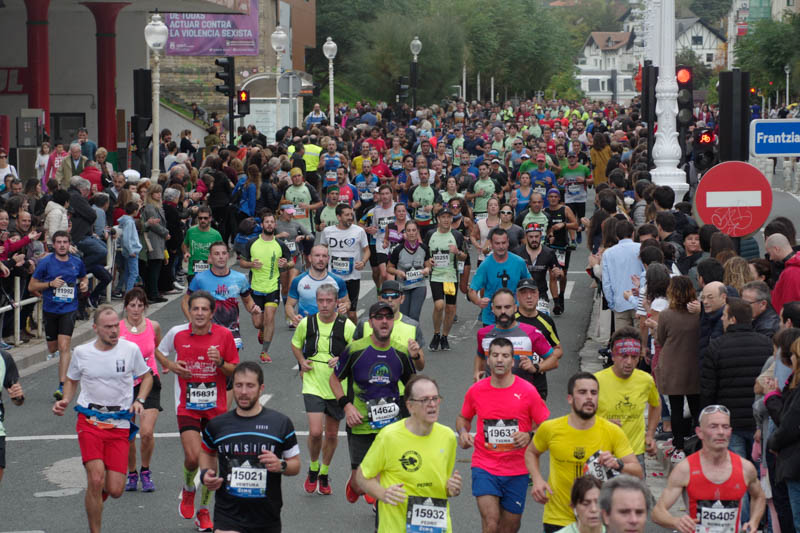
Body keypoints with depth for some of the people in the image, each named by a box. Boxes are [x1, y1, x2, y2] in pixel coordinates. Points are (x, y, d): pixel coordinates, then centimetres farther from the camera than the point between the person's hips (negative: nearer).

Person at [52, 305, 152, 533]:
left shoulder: (130, 349, -1)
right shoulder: (81, 352, 1)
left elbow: (146, 376, 14)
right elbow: (71, 380, 18)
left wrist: (139, 400, -3)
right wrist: (65, 401, -2)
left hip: (120, 425, 1)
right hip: (89, 421, -1)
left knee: (115, 491, -5)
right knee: (96, 480, -18)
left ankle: (100, 491, 34)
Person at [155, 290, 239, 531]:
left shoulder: (224, 335, -6)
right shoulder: (177, 333, -4)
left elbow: (236, 372, 0)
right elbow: (159, 352, 16)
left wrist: (220, 362, -20)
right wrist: (171, 365, -4)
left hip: (216, 407, 1)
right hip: (188, 407, -1)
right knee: (192, 457, -15)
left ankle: (203, 511, 23)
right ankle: (188, 489, 19)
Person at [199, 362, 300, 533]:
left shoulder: (281, 423, 0)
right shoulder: (217, 424, 3)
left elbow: (295, 464, 6)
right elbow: (207, 452, 24)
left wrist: (281, 466, -16)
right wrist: (205, 474, 4)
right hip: (228, 517, -1)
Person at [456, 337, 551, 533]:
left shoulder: (528, 391, -5)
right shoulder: (476, 390, -1)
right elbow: (464, 417, 17)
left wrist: (529, 436, -18)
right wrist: (463, 432, -4)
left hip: (517, 471, 1)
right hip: (484, 467, -1)